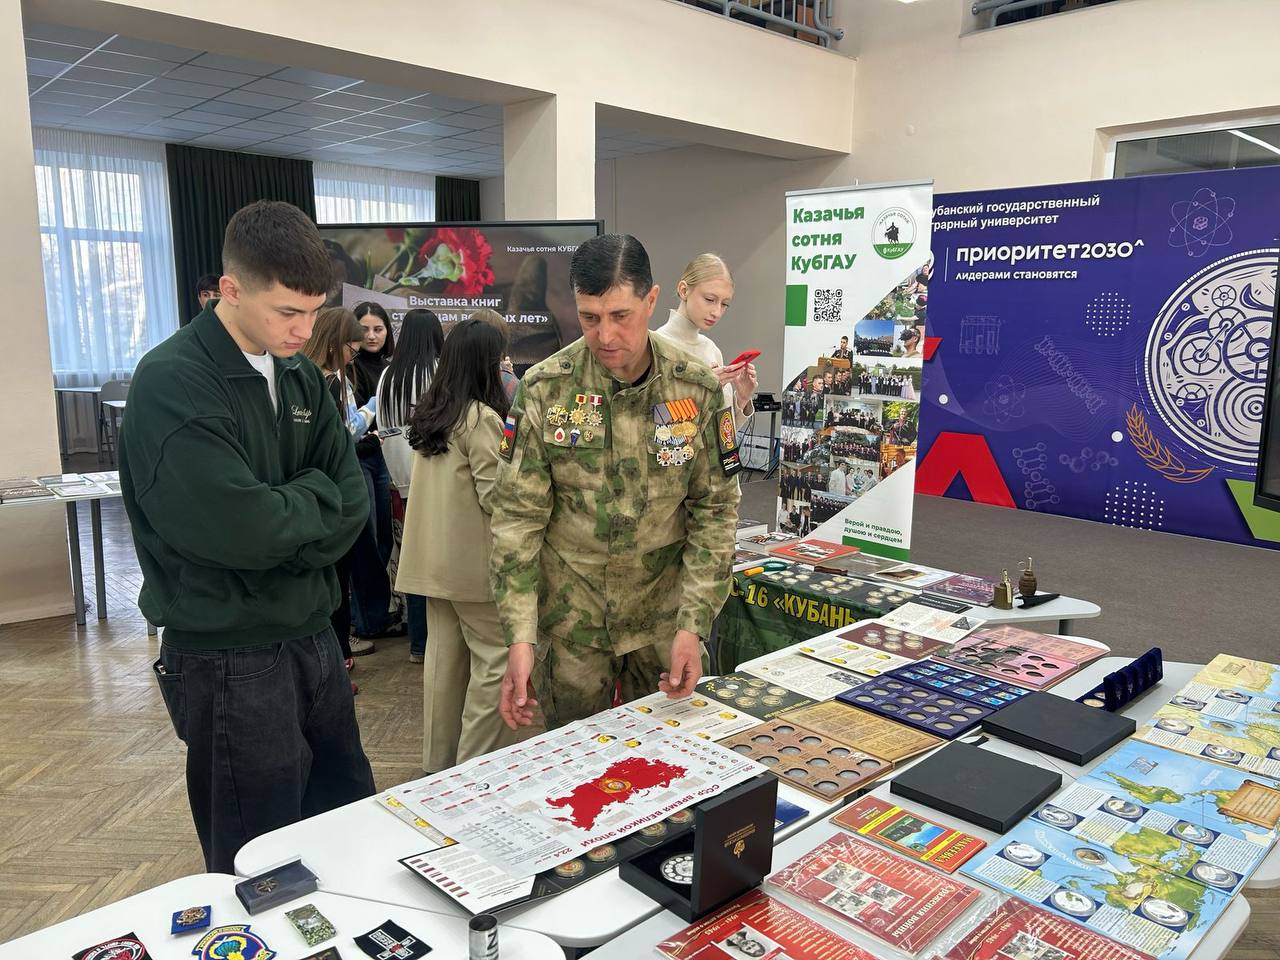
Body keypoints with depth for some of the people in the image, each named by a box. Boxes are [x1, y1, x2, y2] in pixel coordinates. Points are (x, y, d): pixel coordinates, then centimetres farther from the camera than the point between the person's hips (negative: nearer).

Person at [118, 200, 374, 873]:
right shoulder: (172, 385, -17)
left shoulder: (300, 376, 6)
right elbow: (241, 527, -26)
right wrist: (314, 496, -8)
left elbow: (352, 502, 1)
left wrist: (281, 540, -15)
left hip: (311, 635, 7)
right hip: (229, 659, -7)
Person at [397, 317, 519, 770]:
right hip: (473, 561, -8)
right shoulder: (482, 418, -15)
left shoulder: (428, 412, 10)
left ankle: (439, 759, 25)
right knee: (495, 659, 0)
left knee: (444, 656, 15)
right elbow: (495, 497, -17)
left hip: (434, 557, 8)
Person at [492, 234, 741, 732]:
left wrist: (694, 623, -11)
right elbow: (518, 516, -9)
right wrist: (520, 635, -15)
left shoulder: (698, 390, -8)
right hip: (571, 620, 0)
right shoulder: (544, 389, -10)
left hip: (664, 617, 1)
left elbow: (715, 510, -3)